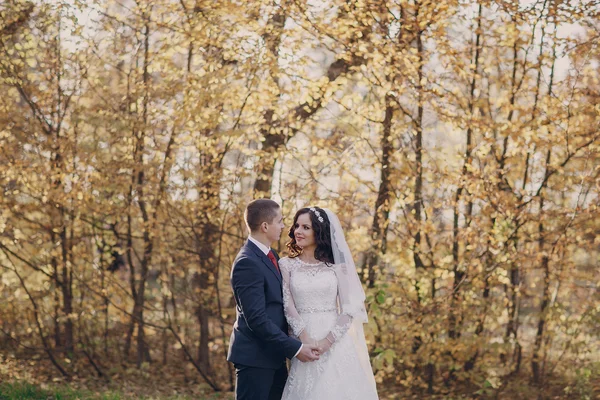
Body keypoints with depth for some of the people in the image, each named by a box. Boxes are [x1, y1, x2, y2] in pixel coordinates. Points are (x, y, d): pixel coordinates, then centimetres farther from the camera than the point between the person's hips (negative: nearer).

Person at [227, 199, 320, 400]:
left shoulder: (269, 255, 11)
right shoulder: (247, 263, -19)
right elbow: (257, 319, -23)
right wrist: (295, 348, -21)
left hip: (273, 354, 9)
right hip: (255, 356, -9)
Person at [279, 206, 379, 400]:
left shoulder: (336, 264, 3)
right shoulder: (287, 265, 5)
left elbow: (349, 309, -1)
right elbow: (288, 307, -2)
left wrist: (327, 341, -13)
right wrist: (306, 341, -15)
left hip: (336, 344, 0)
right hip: (303, 342, 0)